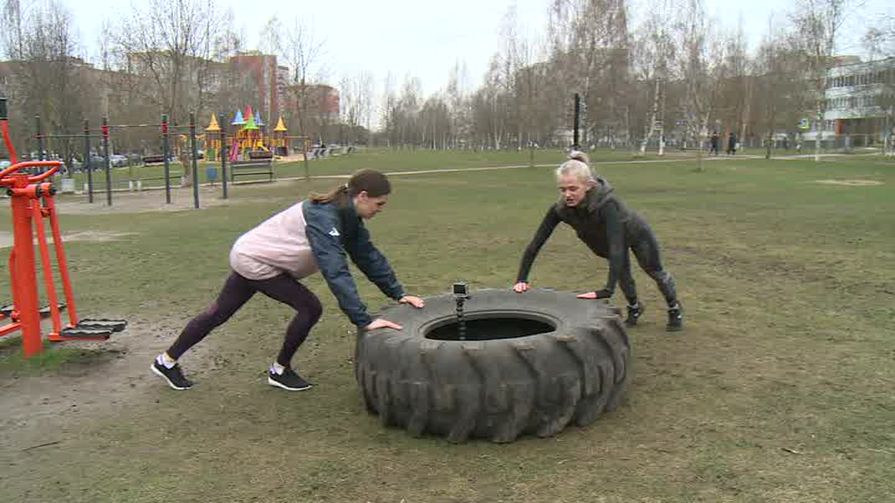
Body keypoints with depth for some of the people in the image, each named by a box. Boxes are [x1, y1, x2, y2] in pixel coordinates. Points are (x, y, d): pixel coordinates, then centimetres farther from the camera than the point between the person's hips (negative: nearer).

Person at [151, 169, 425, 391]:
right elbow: (336, 272, -40)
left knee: (219, 312, 19)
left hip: (249, 255, 9)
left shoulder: (347, 217, -5)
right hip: (254, 261, -9)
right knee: (309, 307, -9)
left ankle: (167, 360, 35)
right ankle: (280, 371, 10)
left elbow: (369, 256, -1)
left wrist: (399, 294, -7)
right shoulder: (323, 217, -32)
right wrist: (364, 320, -43)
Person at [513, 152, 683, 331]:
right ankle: (634, 308, 54)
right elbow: (536, 243, -31)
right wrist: (521, 279, -39)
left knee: (654, 270, 20)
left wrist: (607, 290, -62)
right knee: (622, 273, 22)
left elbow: (616, 245, -55)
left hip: (636, 233, -3)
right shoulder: (560, 209, -34)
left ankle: (675, 310, 48)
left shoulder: (606, 203, -48)